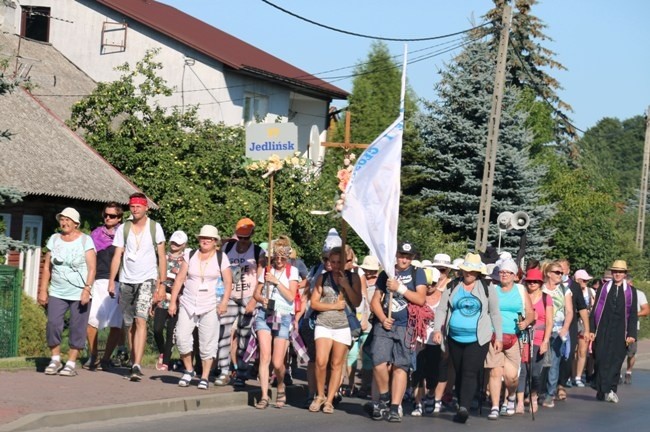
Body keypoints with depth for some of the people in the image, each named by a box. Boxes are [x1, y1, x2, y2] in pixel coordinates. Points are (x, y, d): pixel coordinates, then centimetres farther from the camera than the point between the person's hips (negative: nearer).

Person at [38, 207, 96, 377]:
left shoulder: (85, 240, -2)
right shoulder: (54, 239, 9)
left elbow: (92, 268, -7)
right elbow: (47, 267, 11)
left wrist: (87, 289, -17)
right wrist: (43, 290, 6)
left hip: (80, 293, -3)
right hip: (57, 293, 3)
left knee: (77, 328, -3)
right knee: (53, 323, -9)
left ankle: (71, 363, 5)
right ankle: (55, 359, 6)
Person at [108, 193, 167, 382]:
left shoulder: (155, 228, 2)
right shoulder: (123, 228, 6)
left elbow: (162, 257, 3)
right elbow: (117, 256, 4)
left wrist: (162, 284, -3)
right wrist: (111, 281, -7)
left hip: (147, 280, -3)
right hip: (126, 281, 3)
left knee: (140, 320, -19)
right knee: (129, 324, 7)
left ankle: (137, 366, -25)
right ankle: (134, 364, 18)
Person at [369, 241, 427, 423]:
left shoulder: (417, 273, 6)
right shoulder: (385, 274, 12)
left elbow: (420, 299, -5)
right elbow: (375, 301, 12)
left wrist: (400, 288, -11)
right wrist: (382, 318, -4)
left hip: (405, 328, -1)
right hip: (384, 325, 1)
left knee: (400, 366, -3)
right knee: (379, 364, -12)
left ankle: (394, 408, 1)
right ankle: (384, 398, 11)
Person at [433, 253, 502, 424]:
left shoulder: (487, 287, 2)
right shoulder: (452, 287, 7)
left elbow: (495, 313, 6)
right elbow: (441, 309, 7)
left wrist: (499, 337, 4)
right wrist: (437, 329, -6)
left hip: (478, 339, -3)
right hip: (455, 338, 3)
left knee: (470, 373, -15)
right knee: (459, 373, 8)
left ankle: (463, 407, -25)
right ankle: (461, 408, 15)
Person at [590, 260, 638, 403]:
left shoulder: (630, 291, 8)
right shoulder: (603, 288, 8)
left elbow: (633, 314, 6)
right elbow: (595, 310, 7)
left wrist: (631, 334, -3)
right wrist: (592, 331, 1)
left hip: (620, 332, 0)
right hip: (603, 331, 0)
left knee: (616, 361, -4)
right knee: (601, 361, -2)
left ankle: (611, 390, -2)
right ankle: (602, 391, 2)